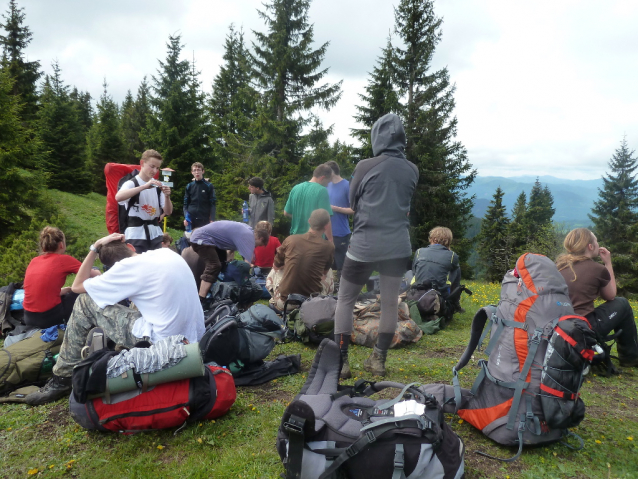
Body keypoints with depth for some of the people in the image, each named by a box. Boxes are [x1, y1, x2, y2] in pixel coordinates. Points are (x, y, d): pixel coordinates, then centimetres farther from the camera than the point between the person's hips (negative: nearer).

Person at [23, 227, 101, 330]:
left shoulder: (34, 261, 8)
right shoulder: (63, 260, -7)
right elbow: (96, 275, 2)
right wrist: (96, 272, 25)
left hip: (28, 318, 7)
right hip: (50, 318, -7)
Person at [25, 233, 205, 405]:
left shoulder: (128, 267, -9)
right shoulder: (167, 252, 8)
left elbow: (77, 286, 5)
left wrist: (95, 248, 7)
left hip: (160, 343, -7)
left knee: (84, 302, 6)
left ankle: (62, 379, 18)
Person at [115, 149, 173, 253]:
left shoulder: (157, 186, 11)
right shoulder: (132, 183, -4)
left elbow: (168, 212, 7)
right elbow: (118, 197, -27)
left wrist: (167, 196, -12)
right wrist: (144, 186, -31)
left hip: (155, 234, 5)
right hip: (136, 234, -5)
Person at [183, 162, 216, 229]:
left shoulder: (209, 186, 1)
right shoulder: (189, 186, 9)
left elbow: (213, 204, 0)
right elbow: (186, 203, 11)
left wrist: (212, 220, -8)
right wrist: (185, 217, -3)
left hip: (204, 219, -2)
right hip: (191, 219, 3)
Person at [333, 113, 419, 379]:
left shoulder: (365, 166, -8)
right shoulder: (411, 171, 3)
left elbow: (352, 202, 3)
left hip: (364, 244, -3)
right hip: (398, 245, 4)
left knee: (345, 301, 9)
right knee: (390, 302, 14)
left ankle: (340, 362, 8)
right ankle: (379, 360, 21)